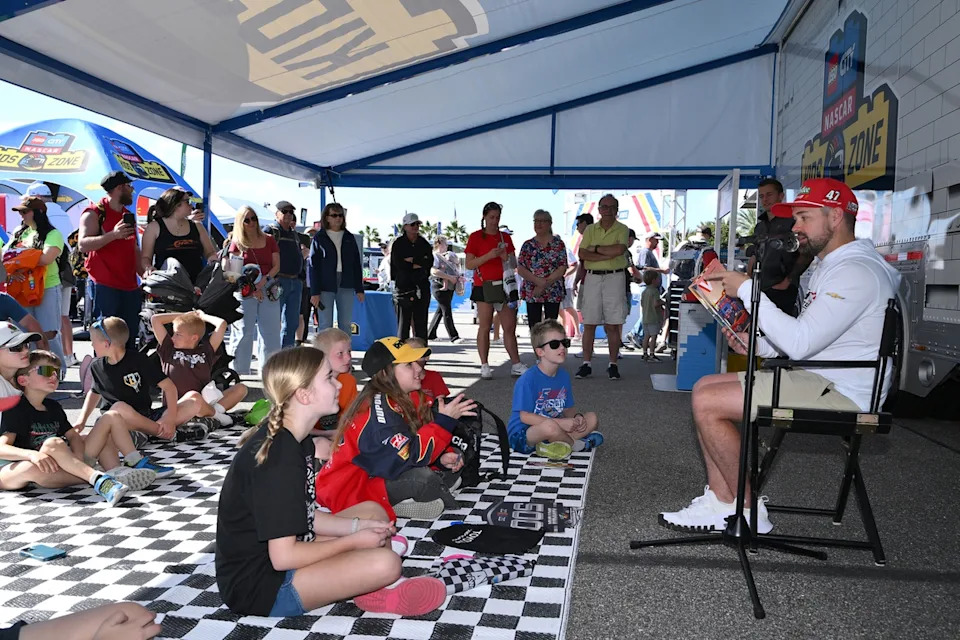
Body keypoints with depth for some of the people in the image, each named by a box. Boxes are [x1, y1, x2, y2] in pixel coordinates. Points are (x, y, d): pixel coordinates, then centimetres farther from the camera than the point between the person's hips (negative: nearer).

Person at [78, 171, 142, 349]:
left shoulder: (128, 216, 20)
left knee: (130, 338, 7)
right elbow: (83, 244, -15)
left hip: (130, 286, 7)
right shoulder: (94, 213, -3)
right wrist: (113, 235, -25)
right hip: (104, 286, -7)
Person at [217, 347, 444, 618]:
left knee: (373, 511, 12)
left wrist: (358, 526, -1)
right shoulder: (278, 459, -26)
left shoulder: (294, 441, 4)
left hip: (274, 555, 10)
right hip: (257, 587, -10)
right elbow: (283, 557, -25)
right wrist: (352, 542, -14)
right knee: (385, 563, -23)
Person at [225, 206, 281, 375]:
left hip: (268, 290, 2)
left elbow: (276, 266, 6)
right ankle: (242, 374, 5)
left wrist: (263, 281, -10)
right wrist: (252, 288, -12)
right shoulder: (237, 243, 6)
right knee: (244, 333, -1)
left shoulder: (269, 240, 11)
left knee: (271, 333, -1)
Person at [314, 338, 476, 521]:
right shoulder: (379, 407, -24)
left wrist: (440, 457, -7)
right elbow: (408, 456, -29)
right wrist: (444, 421, -26)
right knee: (422, 479, -27)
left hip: (374, 477, 10)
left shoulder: (406, 399, 2)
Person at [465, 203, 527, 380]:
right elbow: (469, 264, -5)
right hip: (484, 286, -4)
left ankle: (516, 365, 7)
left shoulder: (505, 237, 13)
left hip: (504, 285, 4)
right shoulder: (475, 237, 1)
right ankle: (484, 366, 5)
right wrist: (489, 255, -16)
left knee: (510, 327, 2)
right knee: (485, 327, -2)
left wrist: (505, 256, -6)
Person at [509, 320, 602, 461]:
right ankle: (576, 444, -5)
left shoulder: (564, 376, 5)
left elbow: (567, 409, 12)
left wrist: (577, 417, -13)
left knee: (592, 418, -2)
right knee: (549, 426, -40)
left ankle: (550, 446, -15)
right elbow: (524, 416, -22)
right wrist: (560, 422, -25)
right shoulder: (528, 379, -19)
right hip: (522, 436, -8)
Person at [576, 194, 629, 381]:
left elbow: (619, 249, -16)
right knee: (589, 324, 3)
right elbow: (582, 254, -3)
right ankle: (586, 364, 9)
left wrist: (596, 248, -7)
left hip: (614, 277, -2)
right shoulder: (590, 229, 10)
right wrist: (608, 255, -11)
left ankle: (613, 365, 9)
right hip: (592, 277, 2)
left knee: (612, 325, 1)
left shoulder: (622, 229, 4)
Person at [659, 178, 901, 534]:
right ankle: (720, 503, 3)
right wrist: (758, 346, 6)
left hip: (839, 394, -11)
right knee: (705, 387, 6)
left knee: (707, 403, -18)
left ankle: (749, 512, -3)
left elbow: (799, 342, -26)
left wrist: (746, 288, -20)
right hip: (816, 379, 11)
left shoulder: (857, 271, -17)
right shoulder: (830, 266, 19)